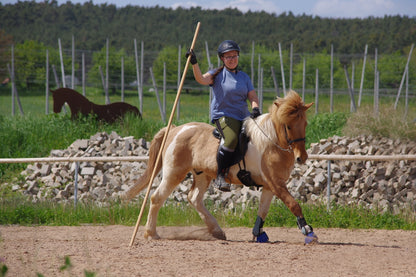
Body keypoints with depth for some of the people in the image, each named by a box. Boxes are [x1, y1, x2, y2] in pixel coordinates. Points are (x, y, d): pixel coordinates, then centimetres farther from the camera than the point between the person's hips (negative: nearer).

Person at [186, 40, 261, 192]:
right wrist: (194, 64, -30)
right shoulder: (218, 74, 3)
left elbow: (253, 97, 12)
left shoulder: (244, 77, 17)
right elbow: (202, 79, -15)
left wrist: (255, 108, -9)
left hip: (243, 116, 6)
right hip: (223, 115, -6)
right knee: (231, 139, -34)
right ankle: (220, 177, -27)